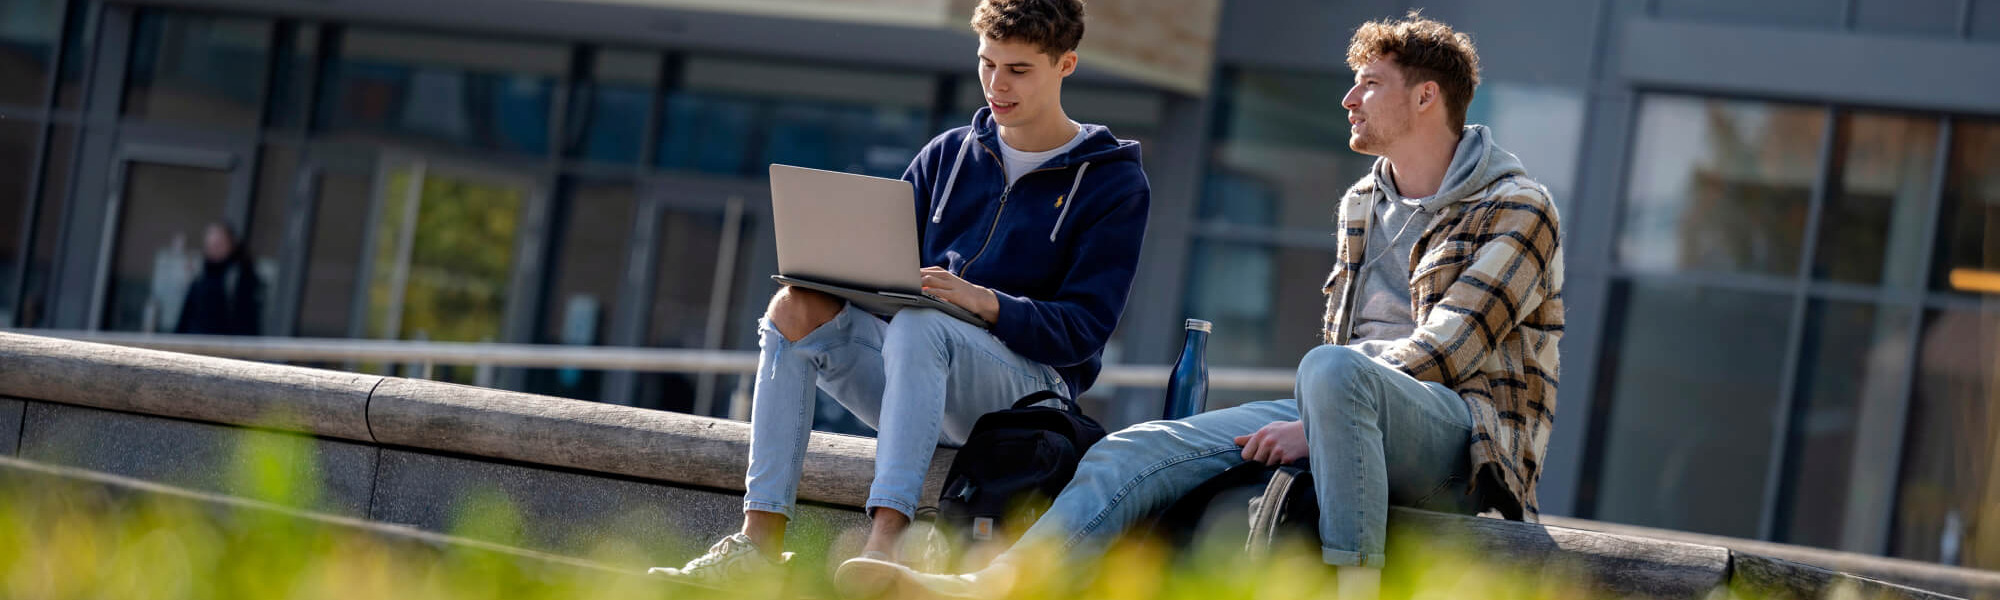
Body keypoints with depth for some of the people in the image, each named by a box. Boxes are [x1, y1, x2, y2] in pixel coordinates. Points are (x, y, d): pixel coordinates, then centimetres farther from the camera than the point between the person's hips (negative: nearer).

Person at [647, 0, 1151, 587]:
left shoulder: (1113, 181, 1)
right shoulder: (947, 155, 17)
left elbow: (1084, 330, -9)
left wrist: (984, 301, -26)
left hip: (1031, 388, -5)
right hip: (922, 375, 5)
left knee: (916, 323, -36)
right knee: (795, 309, -20)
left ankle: (884, 545, -50)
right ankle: (760, 538, -31)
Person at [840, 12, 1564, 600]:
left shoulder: (1517, 209, -3)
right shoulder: (1361, 203, 23)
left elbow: (1440, 351, -13)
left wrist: (1316, 425, -19)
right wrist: (1316, 420, 5)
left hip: (1463, 432, -7)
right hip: (1349, 417, 7)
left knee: (1331, 369, -40)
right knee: (1144, 447, -14)